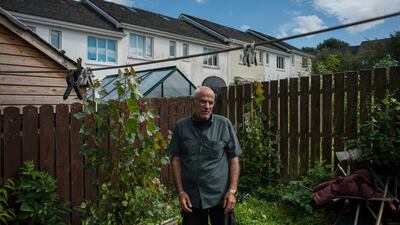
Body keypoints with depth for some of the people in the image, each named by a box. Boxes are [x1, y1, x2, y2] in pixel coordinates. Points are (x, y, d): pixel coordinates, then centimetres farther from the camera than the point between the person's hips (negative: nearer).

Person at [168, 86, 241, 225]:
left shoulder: (224, 124, -4)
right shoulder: (181, 126, -1)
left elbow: (234, 158, -1)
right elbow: (175, 159, 1)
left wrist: (232, 190, -8)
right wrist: (180, 192, -3)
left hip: (220, 196, -1)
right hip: (191, 197, 1)